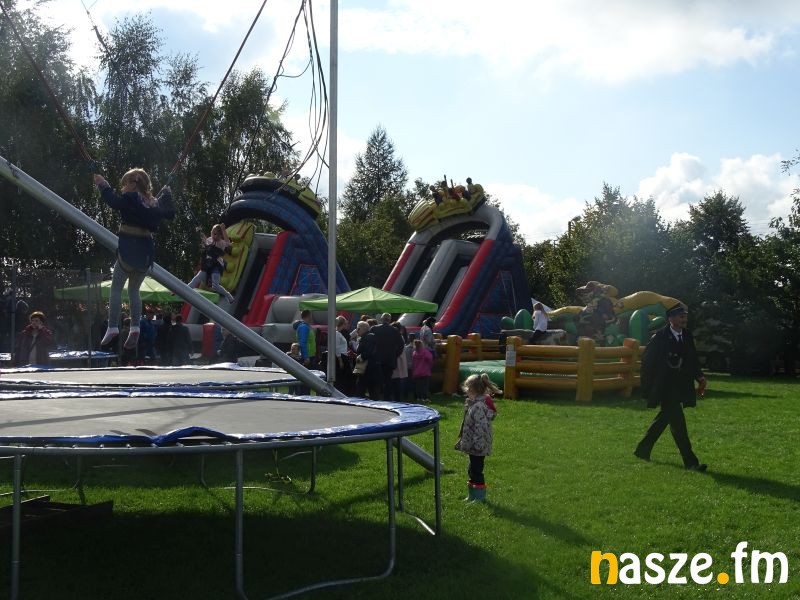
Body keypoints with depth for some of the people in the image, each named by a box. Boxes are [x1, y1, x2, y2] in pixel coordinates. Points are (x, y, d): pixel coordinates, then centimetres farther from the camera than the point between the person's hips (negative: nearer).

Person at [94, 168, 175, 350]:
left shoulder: (131, 199, -7)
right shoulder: (154, 203, 13)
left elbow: (114, 201, -18)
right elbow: (169, 213, 27)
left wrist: (103, 185, -5)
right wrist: (167, 192, 38)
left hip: (129, 251, -7)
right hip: (146, 253, 7)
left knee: (116, 288, 3)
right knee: (134, 290, 17)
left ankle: (113, 327, -4)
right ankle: (135, 328, 4)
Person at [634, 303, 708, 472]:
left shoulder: (687, 336, 7)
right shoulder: (659, 337, -12)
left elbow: (693, 359, 13)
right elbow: (647, 361, -8)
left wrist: (699, 376, -4)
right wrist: (648, 387, -9)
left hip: (680, 387, 7)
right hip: (664, 387, -7)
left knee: (664, 419, 16)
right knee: (677, 422, -9)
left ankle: (642, 450, 32)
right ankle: (690, 461, -7)